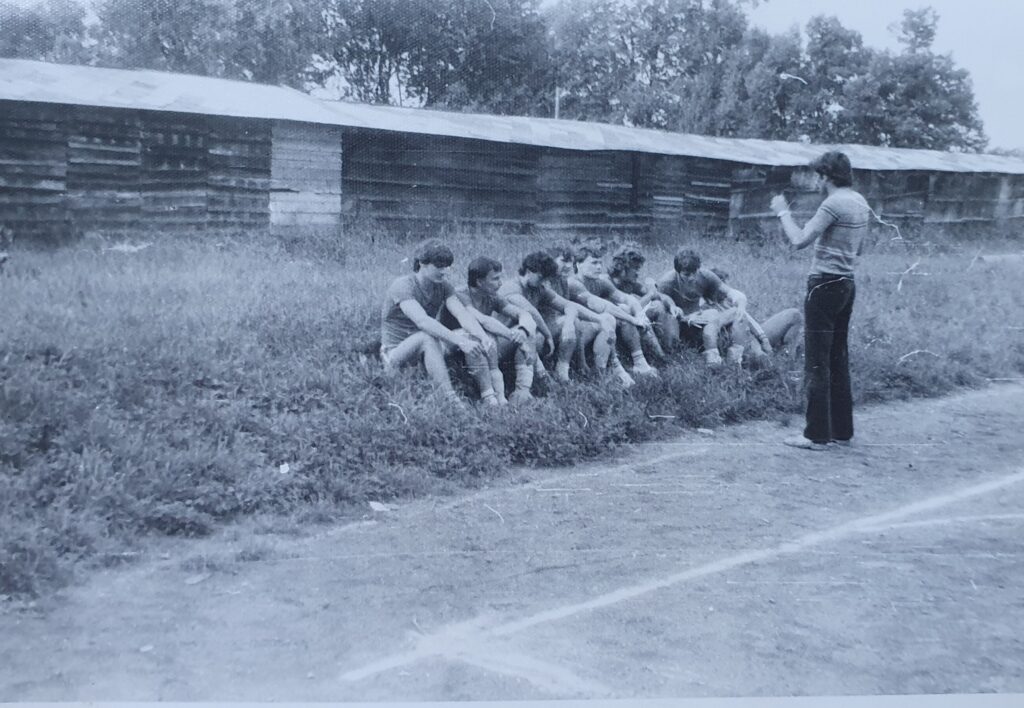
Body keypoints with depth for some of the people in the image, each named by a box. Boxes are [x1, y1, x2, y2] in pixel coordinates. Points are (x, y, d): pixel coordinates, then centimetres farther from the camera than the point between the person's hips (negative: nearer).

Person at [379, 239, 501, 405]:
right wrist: (458, 340, -45)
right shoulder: (402, 286, -19)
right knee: (427, 337, -36)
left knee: (469, 334, -15)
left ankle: (490, 398, -21)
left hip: (427, 349, 7)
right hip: (396, 354, -6)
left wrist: (483, 336, -34)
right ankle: (452, 401, -44)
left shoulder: (443, 286, 2)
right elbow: (422, 321, -35)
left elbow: (462, 314, -14)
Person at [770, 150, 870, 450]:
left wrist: (783, 212, -6)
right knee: (839, 360, 14)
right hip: (847, 284, 9)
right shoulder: (861, 203, 14)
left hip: (825, 285, -9)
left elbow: (800, 240, -18)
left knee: (817, 363, -5)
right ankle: (842, 430, 19)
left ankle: (817, 434, -3)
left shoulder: (834, 204, -15)